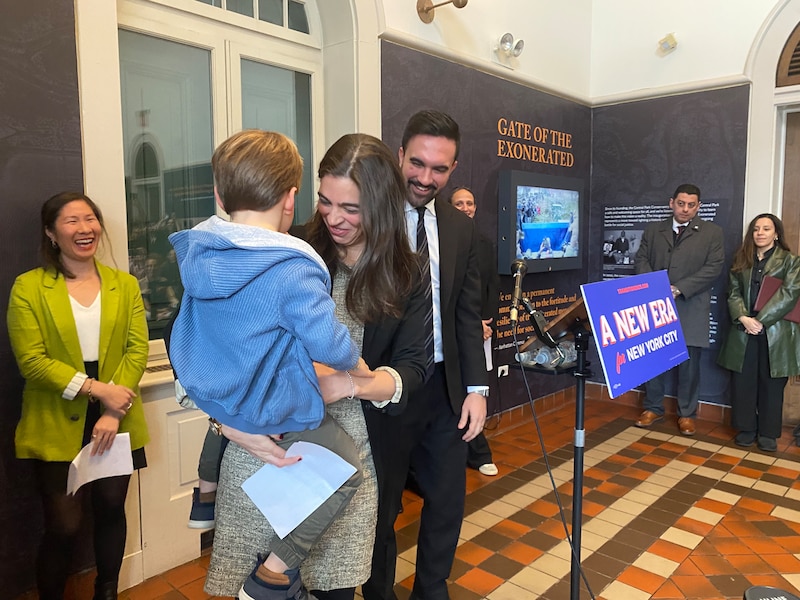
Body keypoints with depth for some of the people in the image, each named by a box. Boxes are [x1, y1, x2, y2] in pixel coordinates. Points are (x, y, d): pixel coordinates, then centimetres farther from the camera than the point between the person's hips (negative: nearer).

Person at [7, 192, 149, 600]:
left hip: (116, 423, 3)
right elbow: (31, 360, -12)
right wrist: (95, 388, -21)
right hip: (57, 429, -2)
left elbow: (138, 350, -4)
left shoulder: (125, 285, 4)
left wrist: (114, 413, -15)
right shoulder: (28, 287, -4)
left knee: (111, 512, 15)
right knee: (63, 527, 6)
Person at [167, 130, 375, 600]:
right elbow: (330, 344, -26)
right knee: (349, 470, 10)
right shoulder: (293, 271, -29)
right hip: (272, 409, -7)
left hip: (206, 389, 8)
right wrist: (357, 366, -6)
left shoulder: (197, 250, -6)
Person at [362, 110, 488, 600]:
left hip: (445, 389, 4)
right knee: (381, 508, 14)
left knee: (448, 503, 16)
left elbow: (469, 314, 6)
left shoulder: (461, 228, 5)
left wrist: (477, 388, 1)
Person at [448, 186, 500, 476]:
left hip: (481, 328, 5)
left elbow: (494, 285, 12)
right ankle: (479, 453, 12)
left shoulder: (486, 244, 14)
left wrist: (488, 320, -1)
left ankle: (471, 452, 21)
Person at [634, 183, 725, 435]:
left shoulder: (712, 232, 4)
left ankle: (687, 413, 18)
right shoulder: (653, 230, 12)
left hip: (690, 308, -2)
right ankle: (653, 408, 22)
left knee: (689, 363, 5)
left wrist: (679, 288, -15)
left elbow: (713, 267, -5)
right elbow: (641, 260, 6)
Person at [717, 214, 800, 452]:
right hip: (744, 331, 3)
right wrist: (743, 318, -12)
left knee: (771, 384, 4)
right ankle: (746, 428, 18)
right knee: (743, 381, 5)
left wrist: (760, 320, -16)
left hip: (775, 332, -3)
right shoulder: (741, 260, 12)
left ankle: (768, 433, 15)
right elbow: (734, 293, 6)